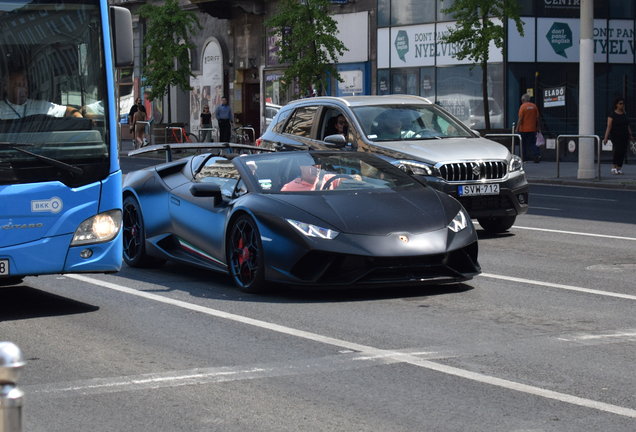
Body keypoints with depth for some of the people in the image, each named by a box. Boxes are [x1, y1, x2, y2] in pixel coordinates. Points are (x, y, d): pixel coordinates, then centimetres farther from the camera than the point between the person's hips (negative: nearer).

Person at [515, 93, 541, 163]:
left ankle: (523, 157, 12)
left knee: (523, 144, 8)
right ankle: (537, 154, -15)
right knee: (532, 143, 6)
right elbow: (537, 117, 7)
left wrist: (517, 128, -8)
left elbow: (520, 119, -12)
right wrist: (538, 127, 14)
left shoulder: (523, 106, -8)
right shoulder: (534, 106, 6)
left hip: (523, 129, -4)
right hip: (532, 129, 4)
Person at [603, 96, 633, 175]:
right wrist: (606, 138, -16)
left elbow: (627, 125, 18)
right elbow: (609, 126, -10)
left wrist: (630, 135, 13)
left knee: (623, 152, 0)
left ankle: (619, 169, 7)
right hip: (615, 135, -5)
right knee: (617, 150, -17)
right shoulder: (612, 115, -5)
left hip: (624, 136, 5)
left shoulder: (625, 114, 11)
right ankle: (614, 167, -3)